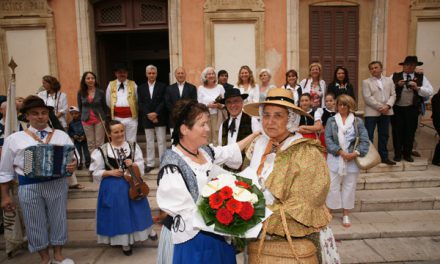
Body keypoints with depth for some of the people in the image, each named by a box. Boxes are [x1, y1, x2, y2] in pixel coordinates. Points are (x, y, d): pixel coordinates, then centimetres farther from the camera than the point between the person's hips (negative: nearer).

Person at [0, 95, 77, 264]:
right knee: (35, 222, 9)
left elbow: (73, 157, 5)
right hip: (29, 186, -1)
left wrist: (73, 165, -19)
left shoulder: (61, 136, 7)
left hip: (57, 183, 1)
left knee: (58, 218, 11)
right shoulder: (14, 139, 5)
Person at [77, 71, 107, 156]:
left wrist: (104, 118, 8)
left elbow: (104, 107, 5)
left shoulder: (101, 92, -3)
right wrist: (84, 117, 12)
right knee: (90, 144, 7)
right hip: (86, 121, 2)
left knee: (99, 143, 1)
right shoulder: (81, 93, 1)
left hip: (99, 120, -1)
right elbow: (80, 107, 10)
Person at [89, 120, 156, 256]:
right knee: (119, 214, 8)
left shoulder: (133, 146, -3)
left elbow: (141, 164, 0)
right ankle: (124, 241, 26)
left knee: (136, 210, 15)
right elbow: (96, 172, -4)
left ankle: (147, 230, 38)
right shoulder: (102, 151, -9)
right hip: (112, 188, -1)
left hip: (132, 184, 2)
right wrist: (110, 172, -18)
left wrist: (133, 164, -20)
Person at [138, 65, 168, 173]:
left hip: (160, 118, -2)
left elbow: (164, 102, -5)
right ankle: (150, 163, 15)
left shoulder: (162, 86, 3)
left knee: (161, 141, 1)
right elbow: (140, 104, 2)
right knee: (149, 142, 8)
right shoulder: (141, 88, 9)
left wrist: (155, 113, -15)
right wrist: (149, 115, -10)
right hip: (147, 119, 2)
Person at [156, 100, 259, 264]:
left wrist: (256, 134, 21)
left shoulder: (206, 151, -2)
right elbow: (186, 214, -23)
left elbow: (230, 152, 18)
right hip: (191, 241, -7)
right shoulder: (172, 167, -24)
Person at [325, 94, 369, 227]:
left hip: (352, 159, 1)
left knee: (349, 187, 7)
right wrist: (340, 152, -14)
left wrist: (356, 153, -16)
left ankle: (346, 215, 20)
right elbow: (328, 139, -3)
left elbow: (364, 140, 0)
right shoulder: (331, 120, 7)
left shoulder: (358, 121, 7)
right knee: (333, 186, 1)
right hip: (335, 158, -1)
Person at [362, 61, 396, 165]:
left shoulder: (389, 80, 14)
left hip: (386, 112, 4)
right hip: (372, 112, -4)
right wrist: (380, 107, -15)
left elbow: (393, 95, 7)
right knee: (369, 136, -3)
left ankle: (384, 157, 18)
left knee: (384, 136, 10)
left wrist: (388, 106, -12)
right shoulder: (366, 82, 1)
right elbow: (367, 98, -9)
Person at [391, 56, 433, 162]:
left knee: (410, 132, 8)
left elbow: (429, 92, -2)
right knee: (397, 131, 5)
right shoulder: (395, 76, 2)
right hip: (397, 109, -1)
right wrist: (396, 85, -20)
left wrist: (417, 88, -16)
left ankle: (407, 154, 21)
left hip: (412, 109, 1)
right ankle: (397, 154, 17)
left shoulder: (421, 77, 6)